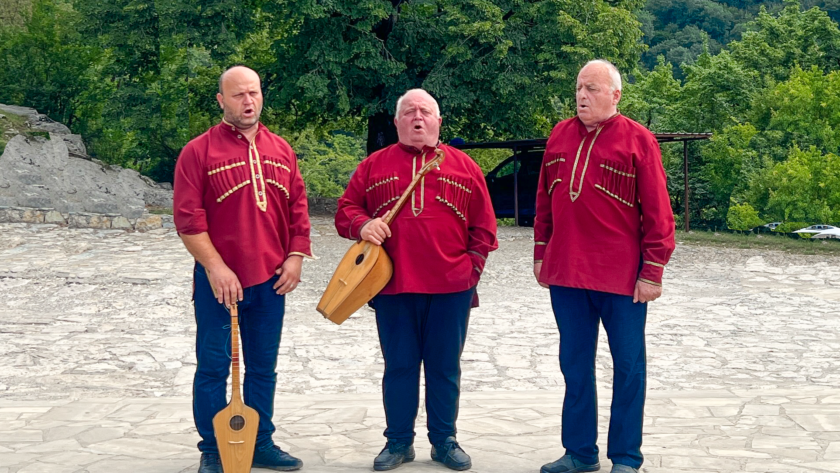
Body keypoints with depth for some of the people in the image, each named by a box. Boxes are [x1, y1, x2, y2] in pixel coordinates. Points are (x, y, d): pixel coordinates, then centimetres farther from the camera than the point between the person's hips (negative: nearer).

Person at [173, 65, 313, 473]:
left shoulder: (280, 150, 9)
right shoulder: (199, 151, -6)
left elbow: (298, 207, 11)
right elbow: (188, 218, -11)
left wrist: (295, 256, 1)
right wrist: (215, 267, -16)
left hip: (270, 279, 5)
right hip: (220, 279, -4)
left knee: (263, 366, 13)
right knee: (214, 366, 4)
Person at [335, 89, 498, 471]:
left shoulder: (463, 166, 9)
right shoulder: (374, 165, 9)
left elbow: (483, 225, 8)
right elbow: (345, 211, 7)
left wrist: (474, 266, -1)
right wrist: (362, 224, -14)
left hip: (451, 288, 0)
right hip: (393, 286, 0)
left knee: (445, 367, 7)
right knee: (399, 366, 7)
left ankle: (444, 441, 20)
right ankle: (398, 442, 18)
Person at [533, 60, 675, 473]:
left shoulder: (637, 140, -5)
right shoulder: (560, 136, 9)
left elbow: (657, 211, -7)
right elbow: (544, 200, 15)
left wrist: (652, 271, -10)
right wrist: (541, 253, 12)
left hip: (622, 278, -4)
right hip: (566, 273, 5)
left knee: (627, 366, 5)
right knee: (574, 365, 11)